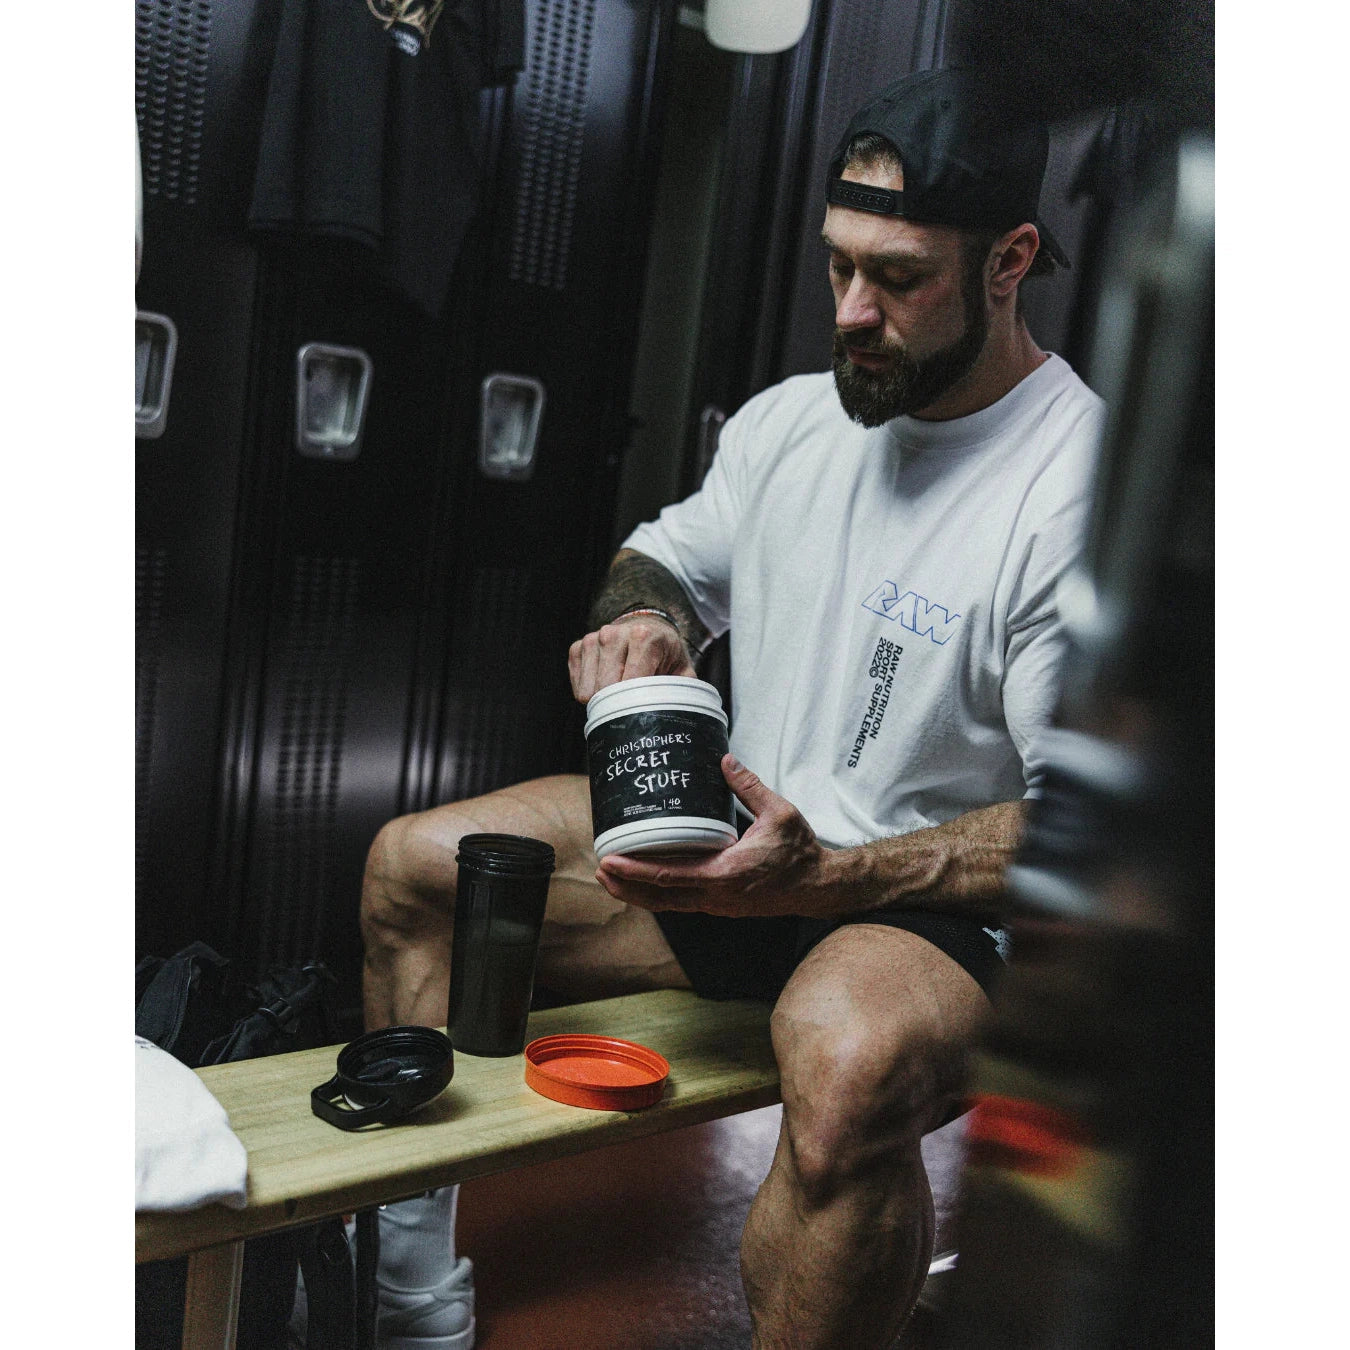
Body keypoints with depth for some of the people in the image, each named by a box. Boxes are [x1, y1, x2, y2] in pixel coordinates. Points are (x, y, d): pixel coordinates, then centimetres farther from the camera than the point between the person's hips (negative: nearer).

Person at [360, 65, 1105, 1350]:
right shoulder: (790, 419, 4)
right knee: (412, 864, 0)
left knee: (846, 1061, -42)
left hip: (935, 908, -7)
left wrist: (820, 877, -30)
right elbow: (666, 556, 20)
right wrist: (638, 622, -6)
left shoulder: (1083, 487, -18)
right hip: (730, 842, 7)